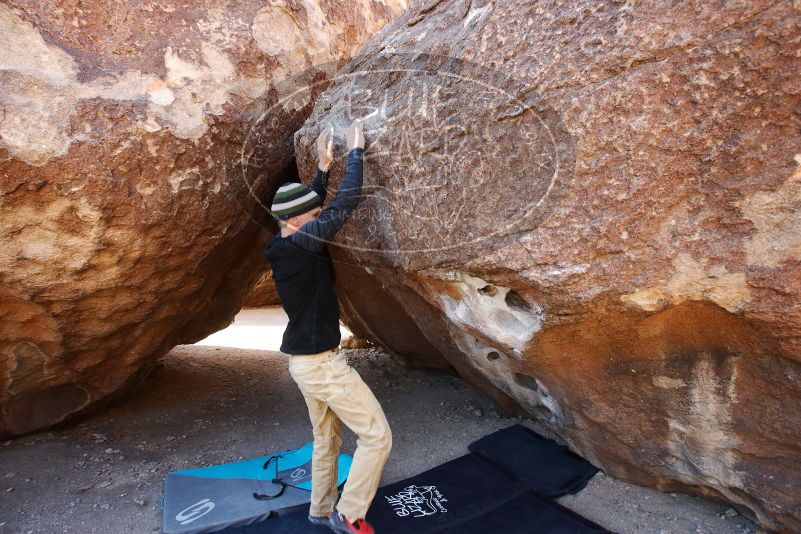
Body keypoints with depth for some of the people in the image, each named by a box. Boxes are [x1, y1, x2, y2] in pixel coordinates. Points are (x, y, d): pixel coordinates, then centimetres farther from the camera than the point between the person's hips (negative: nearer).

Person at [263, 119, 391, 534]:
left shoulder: (285, 246, 6)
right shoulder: (301, 245, -21)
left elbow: (316, 205, 22)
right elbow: (345, 205, -21)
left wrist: (323, 166, 19)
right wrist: (356, 152, -9)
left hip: (306, 359, 10)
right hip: (320, 362, -10)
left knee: (327, 438, 23)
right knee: (377, 435, 0)